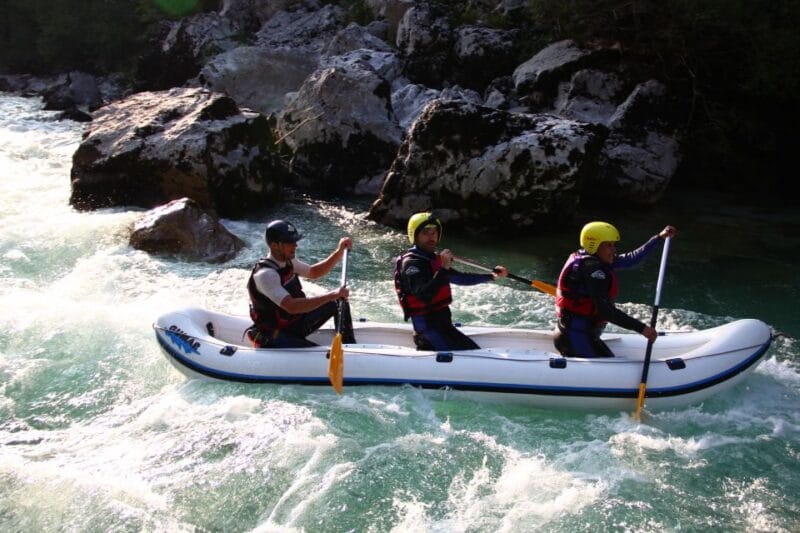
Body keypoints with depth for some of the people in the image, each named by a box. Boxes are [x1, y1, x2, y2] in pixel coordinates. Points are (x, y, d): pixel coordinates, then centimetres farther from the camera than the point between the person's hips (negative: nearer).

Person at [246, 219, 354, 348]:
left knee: (340, 301, 4)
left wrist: (339, 251, 2)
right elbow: (291, 307, -38)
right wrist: (331, 295, -38)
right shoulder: (265, 274, -28)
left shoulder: (287, 261, 0)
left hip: (295, 322, 9)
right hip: (273, 338, -9)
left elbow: (314, 272, 15)